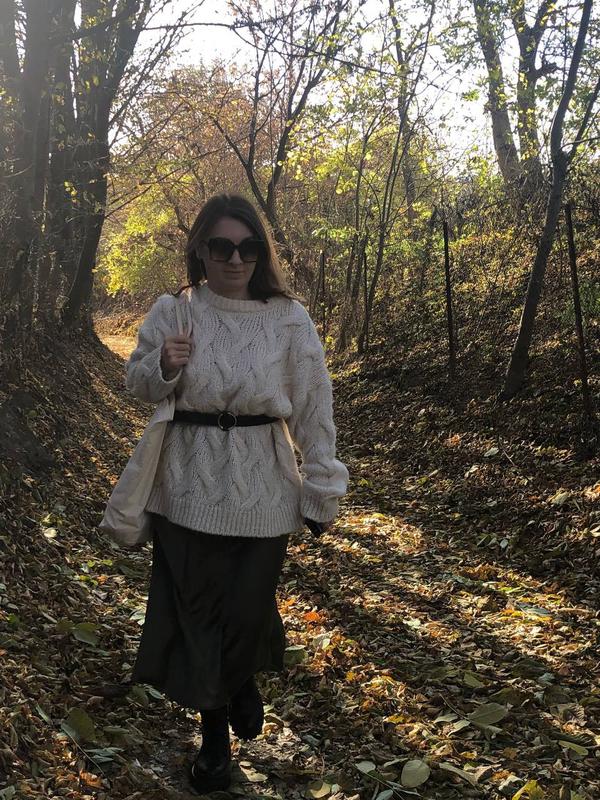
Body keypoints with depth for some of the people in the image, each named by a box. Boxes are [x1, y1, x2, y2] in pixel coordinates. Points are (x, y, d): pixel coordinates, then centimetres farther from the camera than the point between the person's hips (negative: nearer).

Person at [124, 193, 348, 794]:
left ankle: (243, 682, 42)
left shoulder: (290, 320, -5)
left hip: (261, 491, -1)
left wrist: (322, 491, -2)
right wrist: (164, 367, -15)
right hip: (187, 488, 1)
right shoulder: (173, 311, -2)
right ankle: (215, 733, 28)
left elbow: (313, 408, -2)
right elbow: (137, 385, 8)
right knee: (196, 606, 7)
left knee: (249, 604, 5)